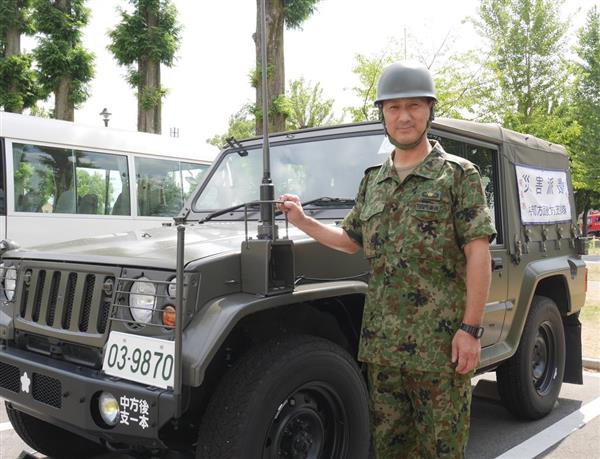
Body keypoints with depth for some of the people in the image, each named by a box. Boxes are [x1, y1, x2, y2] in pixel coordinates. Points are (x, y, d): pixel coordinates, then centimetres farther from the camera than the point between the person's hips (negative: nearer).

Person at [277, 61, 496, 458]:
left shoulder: (459, 174, -5)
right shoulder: (373, 181, 12)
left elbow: (478, 254, -9)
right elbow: (353, 240, 21)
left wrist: (470, 329, -15)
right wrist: (303, 221, 10)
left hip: (440, 343, -5)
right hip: (382, 341, 5)